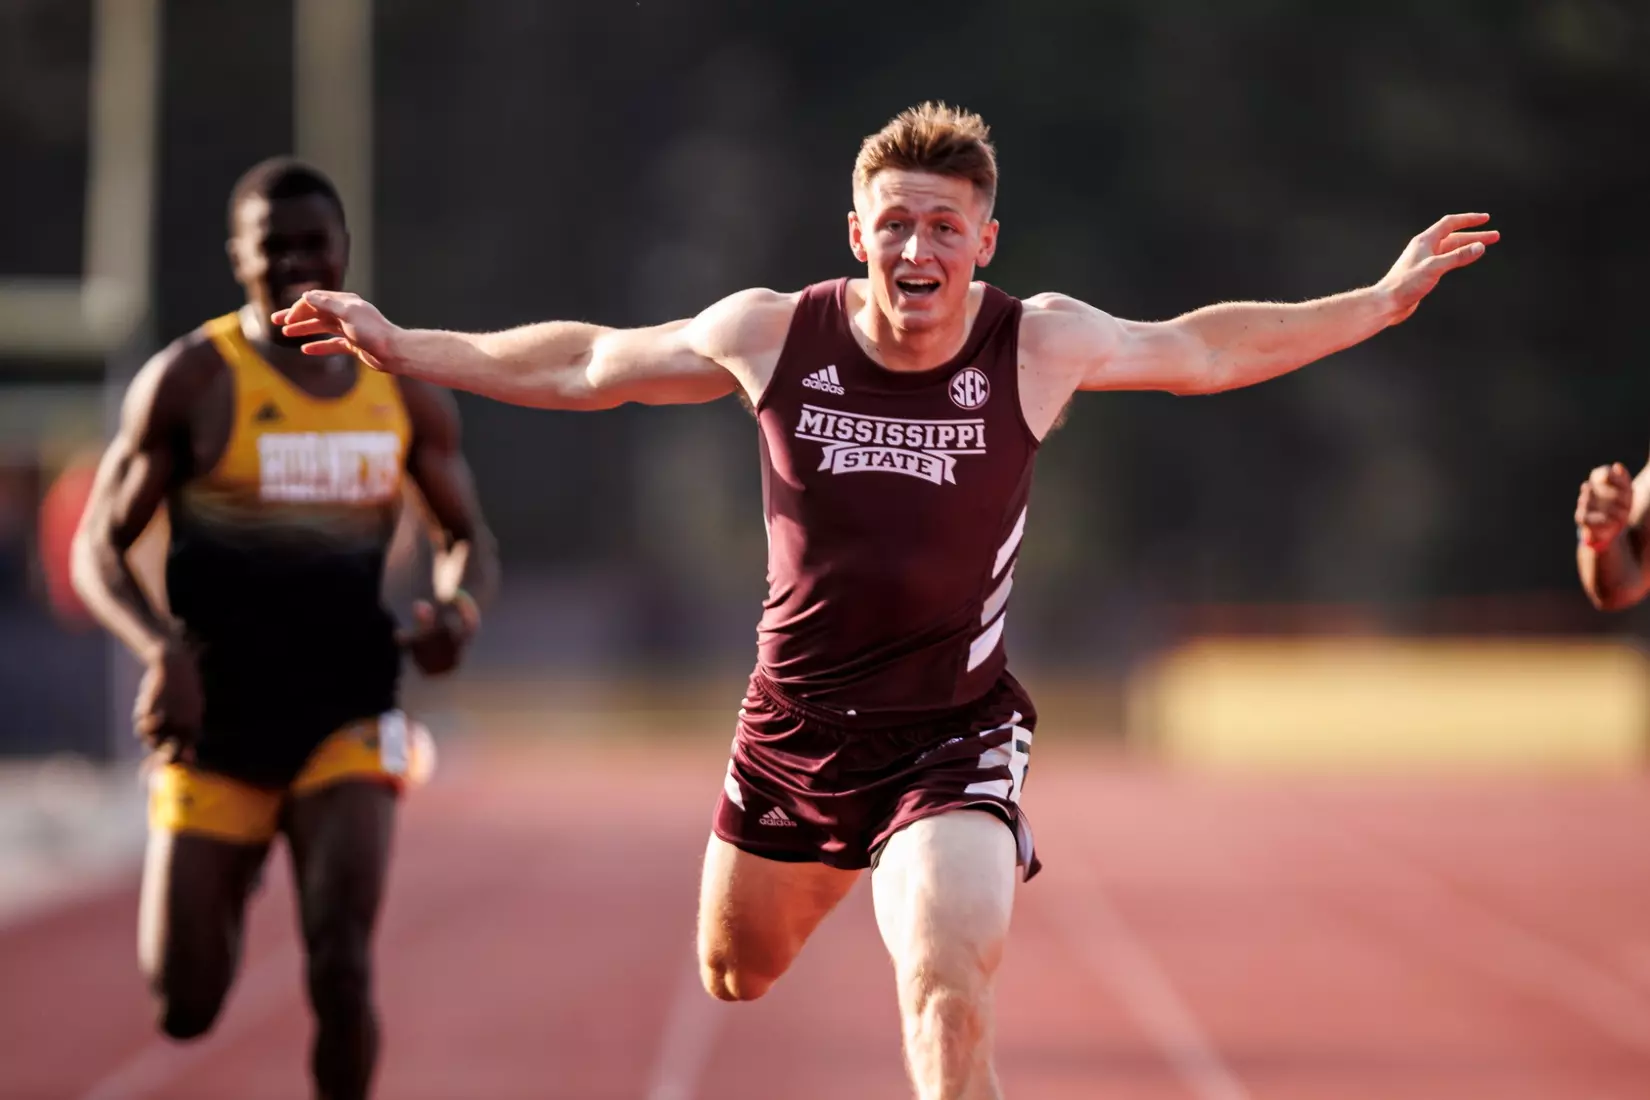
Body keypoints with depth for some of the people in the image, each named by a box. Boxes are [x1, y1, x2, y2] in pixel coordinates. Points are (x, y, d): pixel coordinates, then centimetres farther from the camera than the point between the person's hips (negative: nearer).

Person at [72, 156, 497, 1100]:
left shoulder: (407, 392, 4)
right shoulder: (191, 381, -5)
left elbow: (467, 536, 16)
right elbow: (97, 551, -5)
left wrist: (459, 608, -9)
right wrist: (161, 648, -24)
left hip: (347, 726, 1)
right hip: (215, 730, -1)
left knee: (342, 972, -18)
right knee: (183, 1009, 2)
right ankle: (230, 888, 39)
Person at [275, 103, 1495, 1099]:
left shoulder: (1039, 347, -12)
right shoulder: (773, 336, -11)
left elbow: (1204, 349, 6)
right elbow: (590, 366, 3)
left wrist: (1381, 301, 4)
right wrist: (402, 347, 5)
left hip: (954, 735, -3)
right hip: (791, 728, 3)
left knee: (949, 995, -24)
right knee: (738, 971, 24)